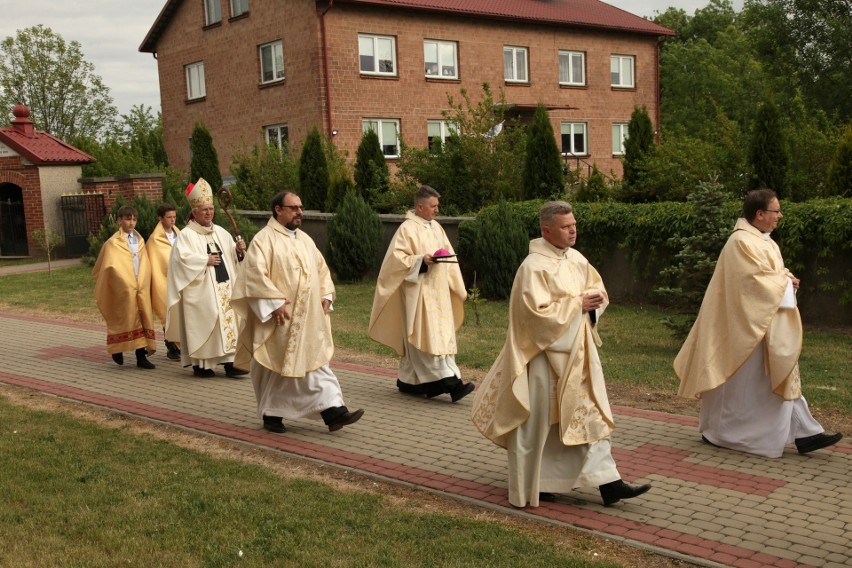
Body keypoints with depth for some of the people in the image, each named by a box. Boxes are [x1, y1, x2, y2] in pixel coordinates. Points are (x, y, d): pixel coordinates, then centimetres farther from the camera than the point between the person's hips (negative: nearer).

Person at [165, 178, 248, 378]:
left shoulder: (220, 232, 14)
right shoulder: (186, 234, -5)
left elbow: (231, 254, 18)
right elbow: (182, 257, -19)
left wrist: (238, 249, -3)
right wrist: (206, 260, -17)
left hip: (224, 286, 6)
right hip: (201, 290, -6)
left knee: (228, 320, 0)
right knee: (203, 324, -2)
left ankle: (229, 363, 2)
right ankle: (200, 364, 10)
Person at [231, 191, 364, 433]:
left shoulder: (305, 240, 15)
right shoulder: (264, 239, -8)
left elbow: (321, 268, 22)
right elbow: (256, 273, -17)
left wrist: (326, 295, 8)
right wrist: (275, 302, -22)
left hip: (308, 318, 6)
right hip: (280, 318, -6)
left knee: (316, 363, 0)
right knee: (275, 366, 5)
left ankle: (333, 411, -6)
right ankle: (271, 414, 20)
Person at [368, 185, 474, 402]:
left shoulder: (436, 228, 15)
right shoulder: (407, 229, -7)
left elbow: (449, 256, 20)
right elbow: (397, 258, -12)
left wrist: (456, 287, 14)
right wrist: (421, 260, -23)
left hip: (438, 292, 8)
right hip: (419, 292, -8)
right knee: (430, 336, -10)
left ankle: (409, 380, 17)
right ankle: (450, 382, -15)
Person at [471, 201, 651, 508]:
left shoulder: (577, 259, 6)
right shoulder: (534, 267, -17)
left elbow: (598, 289, 15)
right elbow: (537, 312, -24)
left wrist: (594, 300, -8)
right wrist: (577, 304, -19)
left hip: (577, 353, 8)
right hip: (545, 354, -7)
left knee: (591, 416, 7)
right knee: (538, 420, 4)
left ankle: (607, 482, 13)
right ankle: (529, 486, 20)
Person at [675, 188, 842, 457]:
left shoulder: (762, 240, 12)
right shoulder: (742, 242, -19)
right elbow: (760, 280, -24)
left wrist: (786, 278, -1)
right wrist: (787, 282, -9)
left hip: (769, 325, 10)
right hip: (748, 324, -10)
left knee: (783, 377, 9)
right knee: (741, 382, 1)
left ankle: (803, 433, 13)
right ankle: (718, 432, 15)